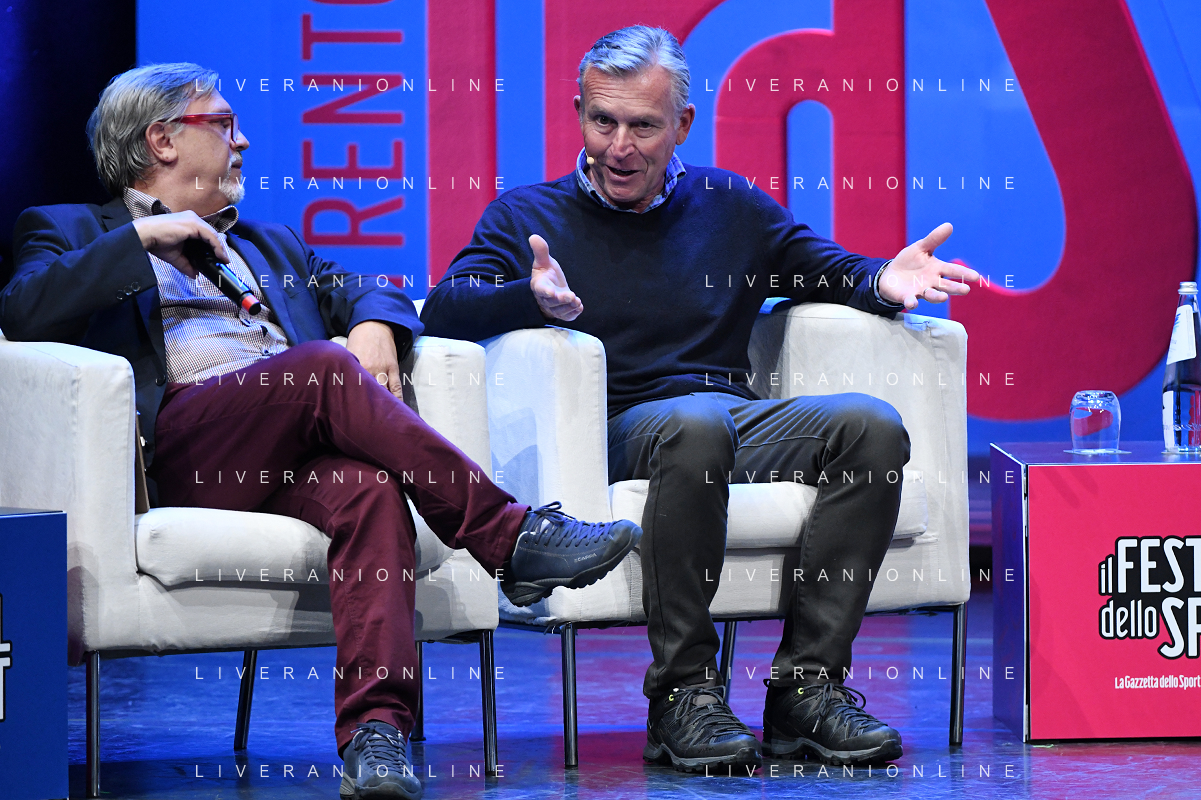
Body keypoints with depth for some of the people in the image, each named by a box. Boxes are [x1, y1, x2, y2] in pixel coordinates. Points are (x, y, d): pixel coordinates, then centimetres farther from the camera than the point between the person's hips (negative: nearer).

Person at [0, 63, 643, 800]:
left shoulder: (268, 244, 37)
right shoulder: (71, 231, 21)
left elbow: (371, 292, 27)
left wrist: (375, 323, 3)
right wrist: (139, 236, -2)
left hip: (290, 456, 4)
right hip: (176, 449, -4)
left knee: (369, 489, -33)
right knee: (321, 366, -32)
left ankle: (376, 730, -45)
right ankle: (511, 536, -31)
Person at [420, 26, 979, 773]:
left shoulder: (732, 206, 20)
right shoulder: (528, 216, 11)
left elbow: (832, 270, 24)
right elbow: (444, 310, -3)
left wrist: (883, 281, -1)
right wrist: (533, 299, -24)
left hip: (743, 422, 4)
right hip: (620, 430, -4)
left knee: (872, 424, -25)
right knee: (696, 421, -39)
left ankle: (807, 686, -22)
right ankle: (681, 695, -31)